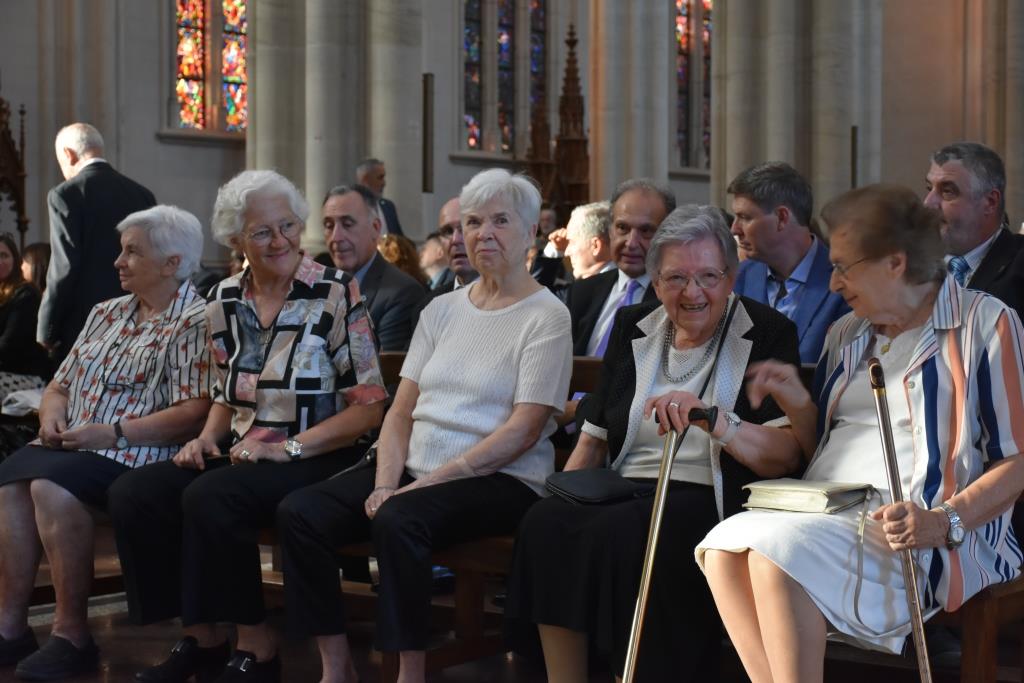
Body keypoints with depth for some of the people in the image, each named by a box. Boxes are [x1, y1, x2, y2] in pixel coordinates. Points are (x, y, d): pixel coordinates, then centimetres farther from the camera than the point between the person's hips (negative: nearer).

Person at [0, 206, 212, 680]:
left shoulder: (194, 323, -3)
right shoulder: (107, 313, 22)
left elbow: (197, 413, -14)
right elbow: (60, 384, 24)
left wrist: (115, 433, -18)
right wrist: (52, 413, 0)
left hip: (137, 456, -7)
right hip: (69, 448, 7)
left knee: (51, 485, -32)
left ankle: (72, 632, -22)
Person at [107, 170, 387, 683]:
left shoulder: (336, 294, -7)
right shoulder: (225, 301, 9)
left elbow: (369, 406, -10)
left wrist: (288, 448, -18)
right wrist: (208, 439, 0)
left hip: (317, 459, -6)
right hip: (242, 454, 6)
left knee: (209, 498, -31)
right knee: (133, 495, -15)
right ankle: (200, 639, -2)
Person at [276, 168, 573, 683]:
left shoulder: (546, 317, -3)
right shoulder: (442, 310, 16)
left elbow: (523, 430, -12)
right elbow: (402, 410, 12)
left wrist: (430, 481, -17)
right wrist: (385, 482, -7)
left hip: (499, 481, -6)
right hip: (414, 471, 6)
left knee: (398, 520, -35)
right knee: (298, 512, -14)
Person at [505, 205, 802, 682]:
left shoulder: (768, 334, 0)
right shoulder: (633, 328, 15)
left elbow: (787, 457, -10)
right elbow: (593, 439, 18)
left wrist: (713, 419, -25)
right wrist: (562, 495, 1)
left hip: (711, 498, -5)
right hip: (626, 489, 5)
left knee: (617, 533, -34)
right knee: (547, 521, -26)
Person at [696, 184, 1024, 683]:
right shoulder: (846, 334, 22)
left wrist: (945, 521, -20)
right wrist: (797, 404, 7)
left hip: (909, 535, -6)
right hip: (828, 518, 7)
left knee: (777, 551, -32)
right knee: (724, 547, -24)